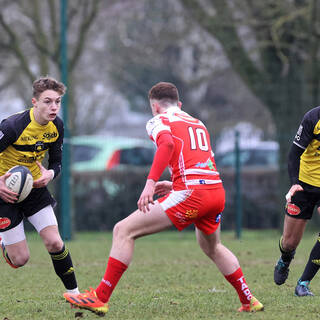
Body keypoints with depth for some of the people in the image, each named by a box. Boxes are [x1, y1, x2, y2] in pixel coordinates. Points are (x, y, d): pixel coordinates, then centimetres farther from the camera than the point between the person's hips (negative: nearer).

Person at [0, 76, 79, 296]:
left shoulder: (56, 126, -6)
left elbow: (56, 162, 6)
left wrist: (50, 174, -17)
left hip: (35, 187, 5)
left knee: (55, 244, -10)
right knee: (20, 259, -5)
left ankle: (74, 293, 5)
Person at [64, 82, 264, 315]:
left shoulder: (159, 121, 7)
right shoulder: (198, 124, 28)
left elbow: (167, 144, -17)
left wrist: (150, 183, -26)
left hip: (190, 193, -7)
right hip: (217, 191, 7)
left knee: (124, 231, -4)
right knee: (212, 248, 35)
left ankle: (101, 298, -10)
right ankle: (249, 301, 36)